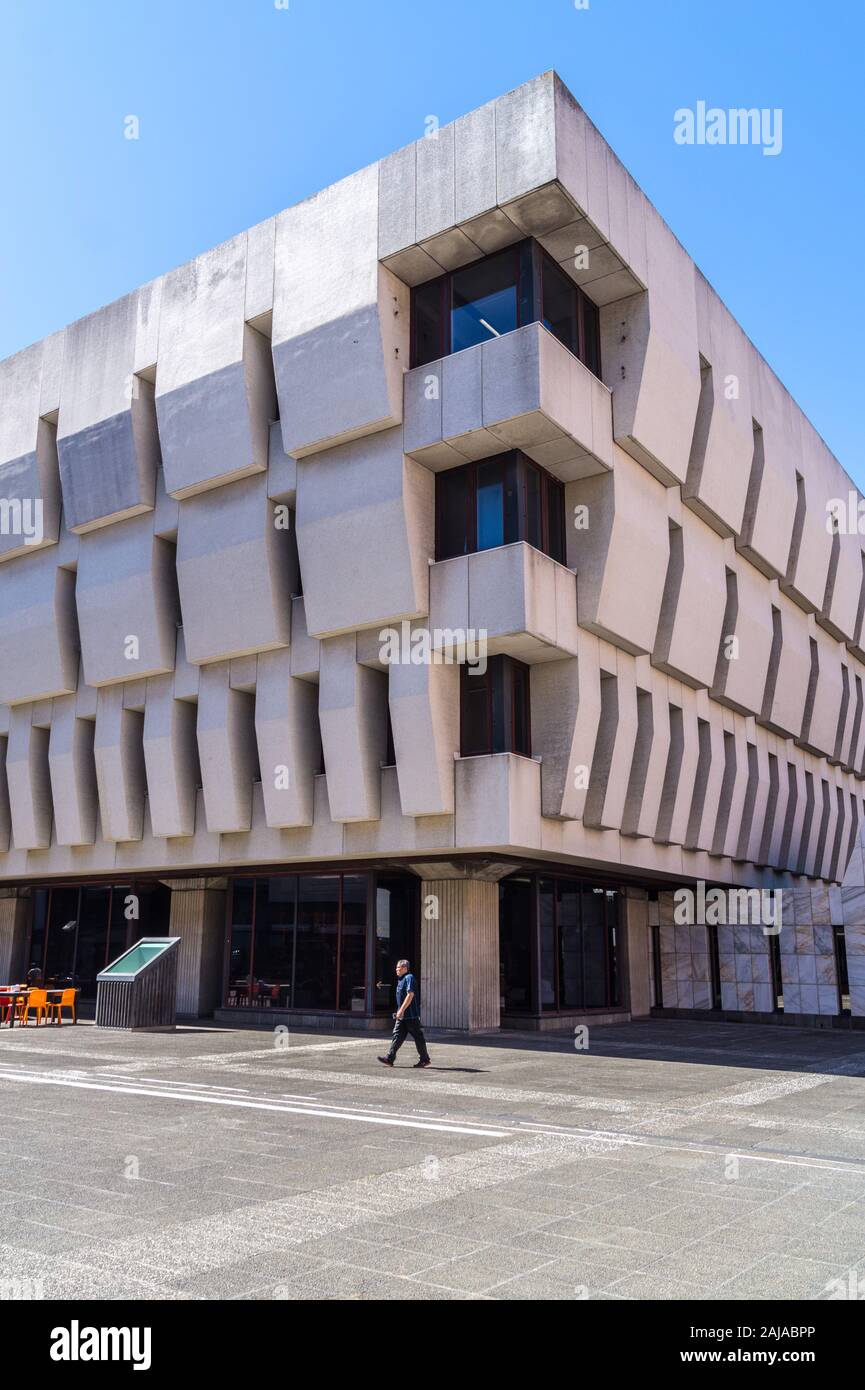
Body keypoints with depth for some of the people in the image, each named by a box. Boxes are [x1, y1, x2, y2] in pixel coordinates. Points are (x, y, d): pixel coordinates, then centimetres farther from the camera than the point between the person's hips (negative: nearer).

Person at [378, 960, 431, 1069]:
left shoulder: (409, 978, -13)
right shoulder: (401, 979, 16)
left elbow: (410, 995, -23)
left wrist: (401, 1010, -24)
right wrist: (400, 1012, 24)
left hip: (411, 1015, -10)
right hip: (402, 1016, 10)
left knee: (418, 1037, 0)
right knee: (397, 1036, 4)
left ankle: (425, 1060, 9)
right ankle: (390, 1059, 3)